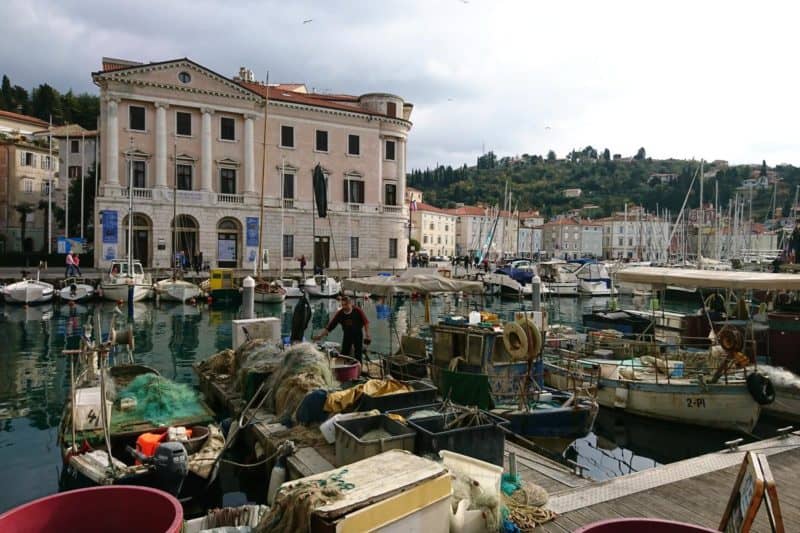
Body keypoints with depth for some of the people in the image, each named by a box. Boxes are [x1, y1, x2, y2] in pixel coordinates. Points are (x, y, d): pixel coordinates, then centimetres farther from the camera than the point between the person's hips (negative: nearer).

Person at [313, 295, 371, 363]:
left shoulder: (357, 311, -17)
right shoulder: (339, 313, -14)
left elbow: (366, 323, -8)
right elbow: (329, 326, -16)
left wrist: (367, 335, -11)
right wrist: (320, 335, -23)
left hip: (357, 335, -2)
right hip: (347, 335, 2)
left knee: (358, 356, 2)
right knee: (344, 355, 1)